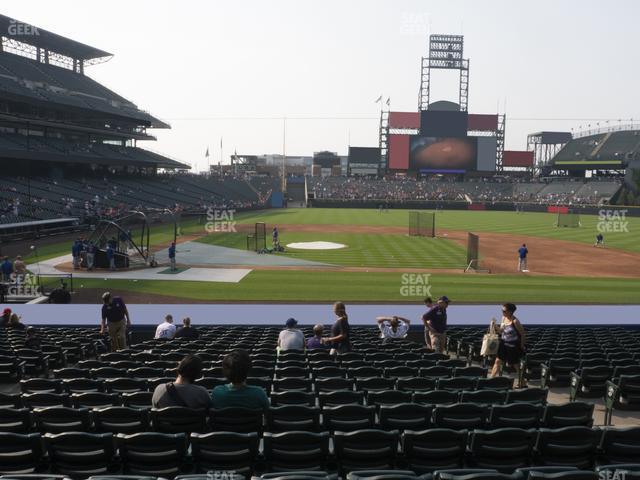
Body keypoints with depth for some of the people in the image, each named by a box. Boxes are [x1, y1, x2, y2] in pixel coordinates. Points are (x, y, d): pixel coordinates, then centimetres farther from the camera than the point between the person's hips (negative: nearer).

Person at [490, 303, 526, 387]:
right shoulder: (503, 318, 1)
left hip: (513, 346, -6)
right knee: (498, 361, 3)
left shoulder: (515, 321, -20)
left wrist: (521, 346, -8)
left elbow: (522, 333, -12)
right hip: (504, 344, 6)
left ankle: (520, 383, 25)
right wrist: (494, 326, -7)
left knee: (516, 365, 8)